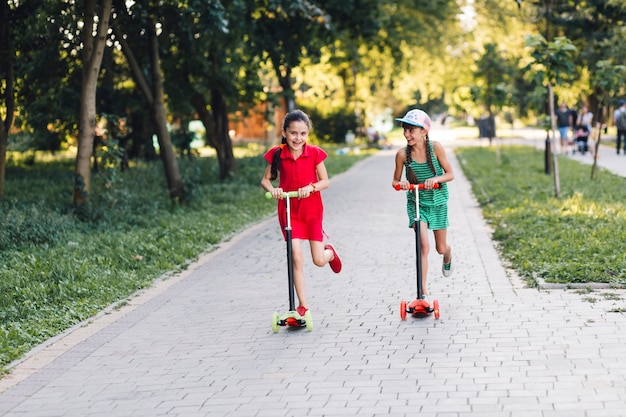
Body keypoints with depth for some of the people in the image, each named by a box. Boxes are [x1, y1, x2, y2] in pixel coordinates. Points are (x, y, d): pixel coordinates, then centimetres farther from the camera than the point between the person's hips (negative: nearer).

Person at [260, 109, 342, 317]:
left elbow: (325, 181, -5)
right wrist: (271, 189, -22)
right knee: (296, 258, -7)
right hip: (288, 210, 0)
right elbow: (265, 179, 0)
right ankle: (303, 305, 2)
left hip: (312, 209, 0)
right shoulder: (277, 154, -6)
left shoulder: (314, 153, -7)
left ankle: (330, 251, 39)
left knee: (319, 260, 0)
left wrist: (311, 187, -25)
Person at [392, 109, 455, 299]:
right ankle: (423, 292, -12)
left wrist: (436, 179, -28)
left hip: (437, 202, 1)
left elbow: (450, 174, -9)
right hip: (416, 203, -1)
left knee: (441, 248, 14)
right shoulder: (402, 153, -14)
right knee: (423, 245, -19)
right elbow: (395, 181, -1)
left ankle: (447, 258, 54)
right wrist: (400, 183, -25)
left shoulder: (436, 148, -16)